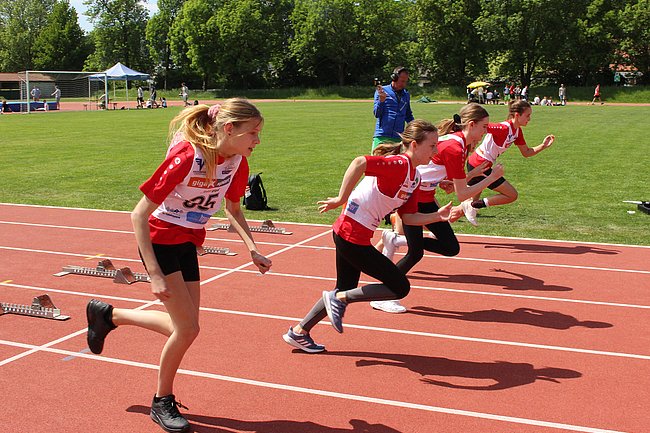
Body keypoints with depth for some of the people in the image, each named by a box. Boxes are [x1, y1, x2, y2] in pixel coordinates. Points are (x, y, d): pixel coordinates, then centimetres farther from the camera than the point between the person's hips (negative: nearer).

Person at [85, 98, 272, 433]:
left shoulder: (237, 161, -8)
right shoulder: (186, 157, -29)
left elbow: (233, 209, 11)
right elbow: (139, 214, -25)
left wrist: (252, 249, -4)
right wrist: (155, 274, -28)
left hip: (188, 244, 7)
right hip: (160, 241, -7)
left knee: (184, 326, 9)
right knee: (187, 329, -9)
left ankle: (108, 315, 31)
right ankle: (162, 402, 15)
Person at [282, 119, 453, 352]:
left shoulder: (414, 177, 11)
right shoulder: (400, 164, -19)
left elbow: (408, 217, 11)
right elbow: (359, 162, -32)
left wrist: (438, 216, -2)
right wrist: (341, 199, -27)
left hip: (347, 234, 10)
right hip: (352, 236, -10)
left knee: (346, 290, 22)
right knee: (400, 287, -4)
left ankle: (298, 333, 34)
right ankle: (340, 298, 4)